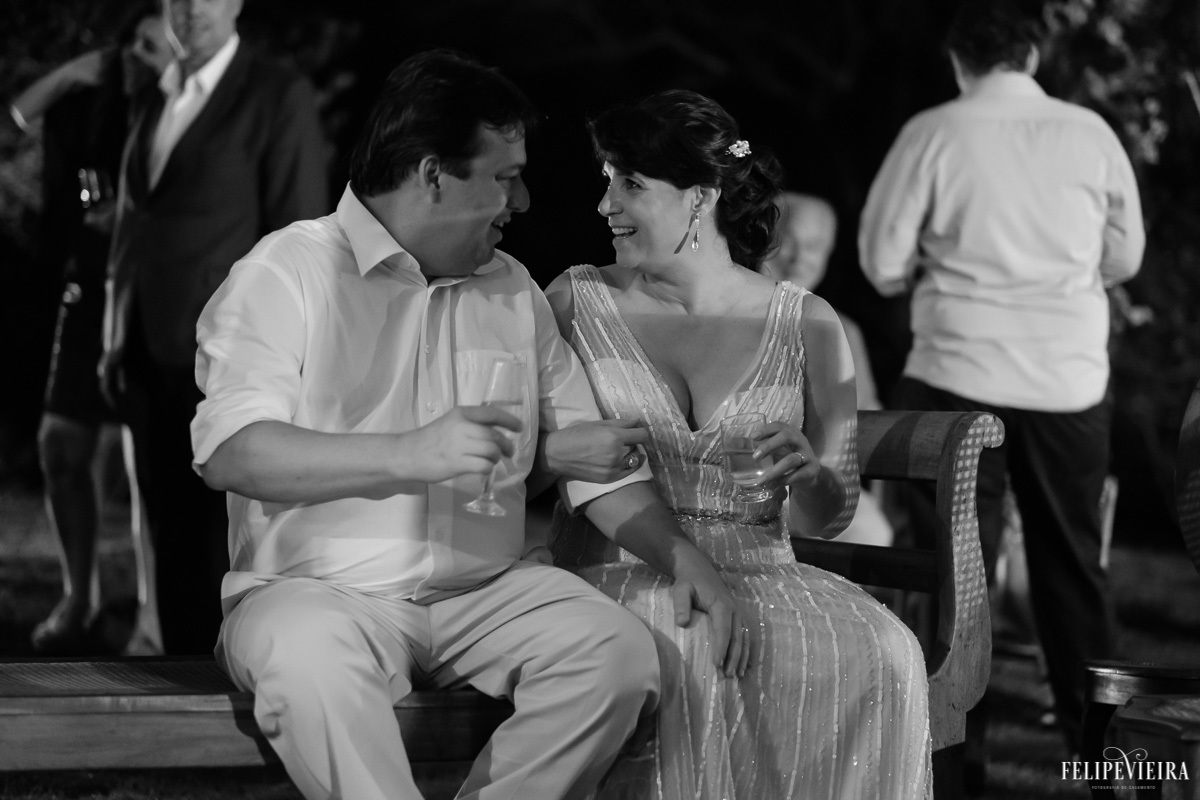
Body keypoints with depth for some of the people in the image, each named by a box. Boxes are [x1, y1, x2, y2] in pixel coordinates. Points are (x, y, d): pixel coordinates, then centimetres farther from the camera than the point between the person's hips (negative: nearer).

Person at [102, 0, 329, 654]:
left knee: (229, 556, -7)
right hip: (152, 363, 6)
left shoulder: (279, 97, -5)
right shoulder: (154, 102, 15)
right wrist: (116, 342, 13)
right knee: (174, 546, 8)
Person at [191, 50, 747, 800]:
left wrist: (680, 555, 2)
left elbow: (590, 446, 18)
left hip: (487, 591, 5)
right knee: (312, 657, -38)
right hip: (320, 590, -5)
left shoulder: (513, 289, 16)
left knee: (617, 648, -22)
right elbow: (230, 452, -16)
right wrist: (411, 455, -26)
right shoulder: (289, 271, -3)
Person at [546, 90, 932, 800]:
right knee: (694, 658, -37)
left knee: (881, 654, -29)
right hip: (616, 572, -2)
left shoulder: (807, 326, 9)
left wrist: (808, 474, -9)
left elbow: (830, 518, 14)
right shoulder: (577, 301, 8)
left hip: (759, 570, 2)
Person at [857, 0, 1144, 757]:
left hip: (960, 375, -2)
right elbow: (1125, 257, 8)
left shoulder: (933, 135, -6)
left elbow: (884, 264, -4)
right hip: (1071, 379, 2)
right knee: (1073, 559, 14)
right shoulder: (1090, 133, 0)